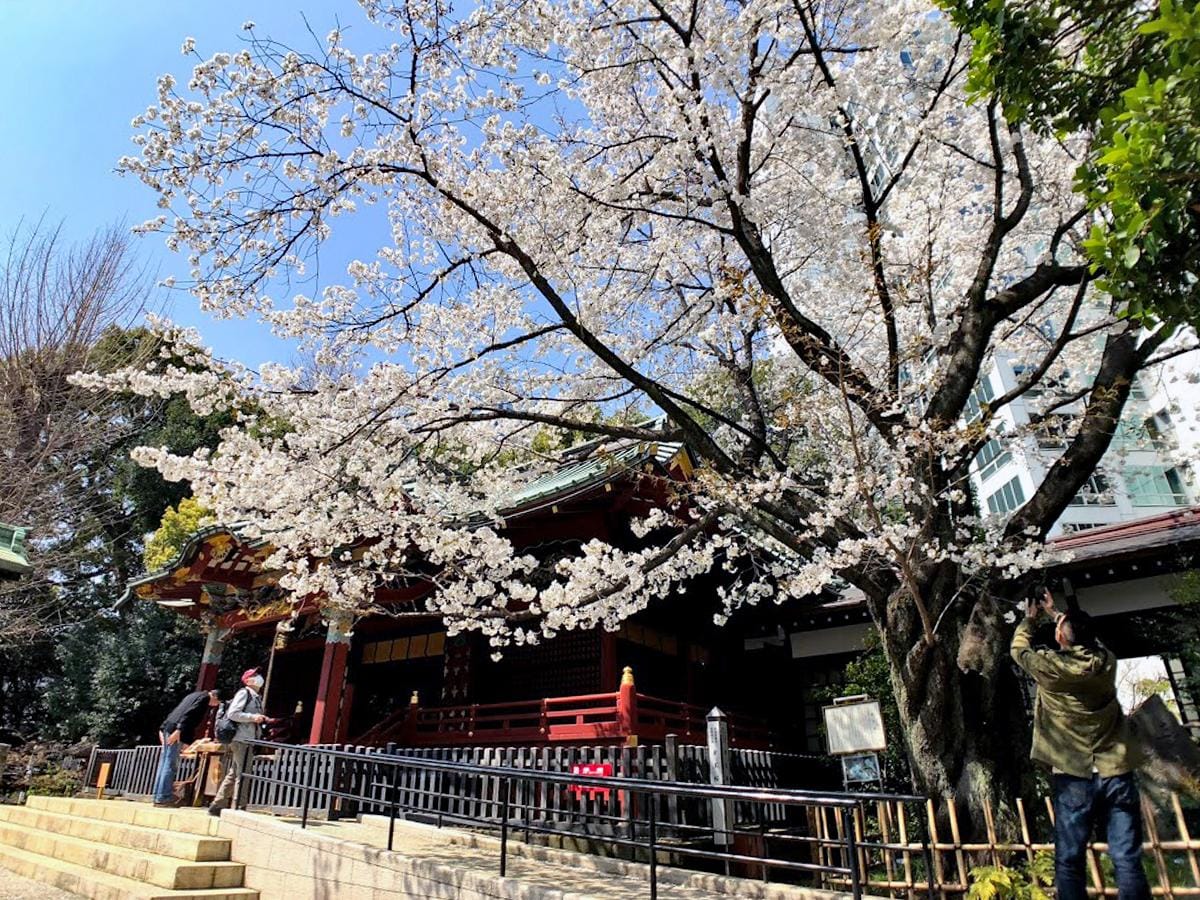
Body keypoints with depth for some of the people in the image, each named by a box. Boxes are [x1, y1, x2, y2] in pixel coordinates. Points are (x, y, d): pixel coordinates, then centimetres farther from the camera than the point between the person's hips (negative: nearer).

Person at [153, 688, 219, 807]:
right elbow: (189, 713, -17)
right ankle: (163, 797, -4)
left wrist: (162, 729, 22)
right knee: (171, 765, -6)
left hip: (168, 728, 9)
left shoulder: (194, 695, 25)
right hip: (176, 731, -9)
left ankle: (158, 797, 15)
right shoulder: (205, 697, -3)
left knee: (164, 763, 11)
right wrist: (179, 730, -23)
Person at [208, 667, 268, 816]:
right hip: (241, 738, -9)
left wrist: (262, 720, 6)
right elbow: (232, 714, -16)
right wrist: (253, 717, -18)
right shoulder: (244, 693, -6)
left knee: (233, 775, 14)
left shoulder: (257, 698, 20)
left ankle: (217, 806, 22)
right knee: (242, 775, -7)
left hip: (248, 739, 9)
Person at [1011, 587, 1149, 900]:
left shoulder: (1050, 667, -10)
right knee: (1128, 862, 5)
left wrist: (1030, 619, 29)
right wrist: (1055, 612, 38)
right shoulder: (1105, 661, 1)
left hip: (1074, 776, -3)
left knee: (1069, 863, 4)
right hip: (1117, 773, 4)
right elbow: (1085, 636, 24)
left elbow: (1019, 648, 12)